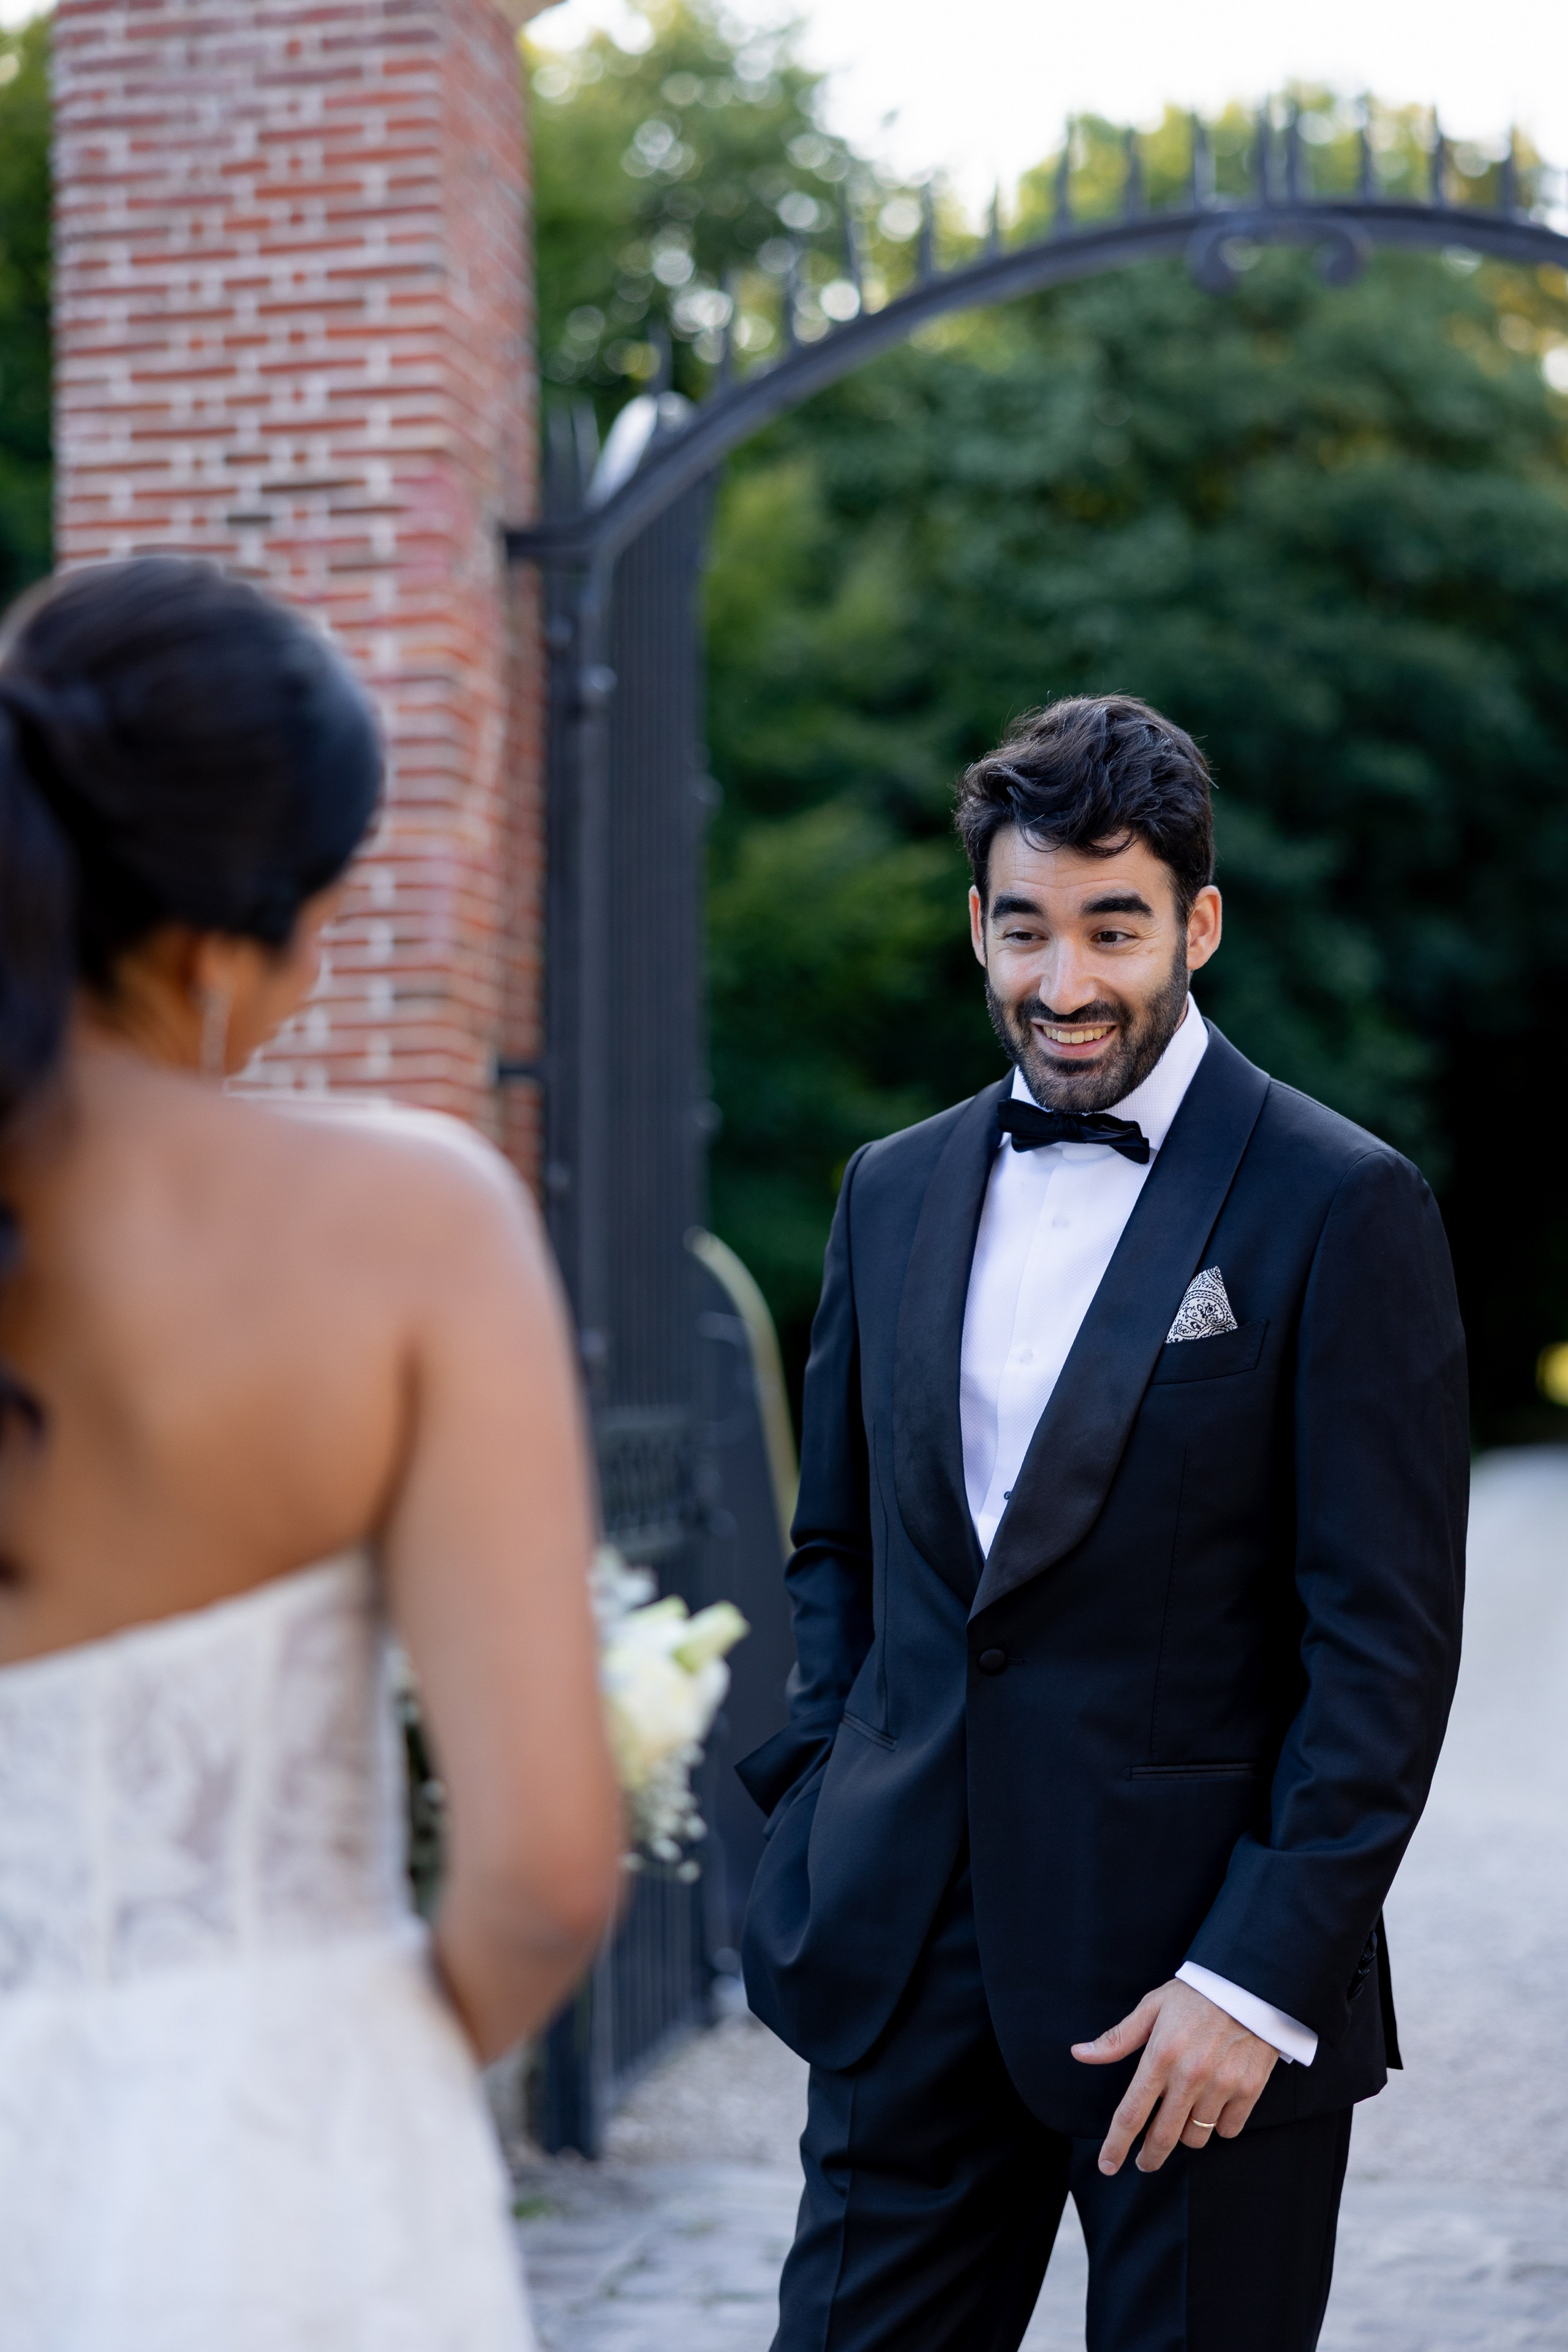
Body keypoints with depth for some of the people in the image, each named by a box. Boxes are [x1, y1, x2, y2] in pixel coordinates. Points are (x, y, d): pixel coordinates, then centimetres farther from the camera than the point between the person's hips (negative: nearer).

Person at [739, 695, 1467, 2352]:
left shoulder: (1339, 1207, -8)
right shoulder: (895, 1191, 9)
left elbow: (1387, 1646, -11)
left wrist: (1262, 1978, -15)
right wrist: (821, 1827, 6)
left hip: (1198, 1972, -4)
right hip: (910, 1959, 5)